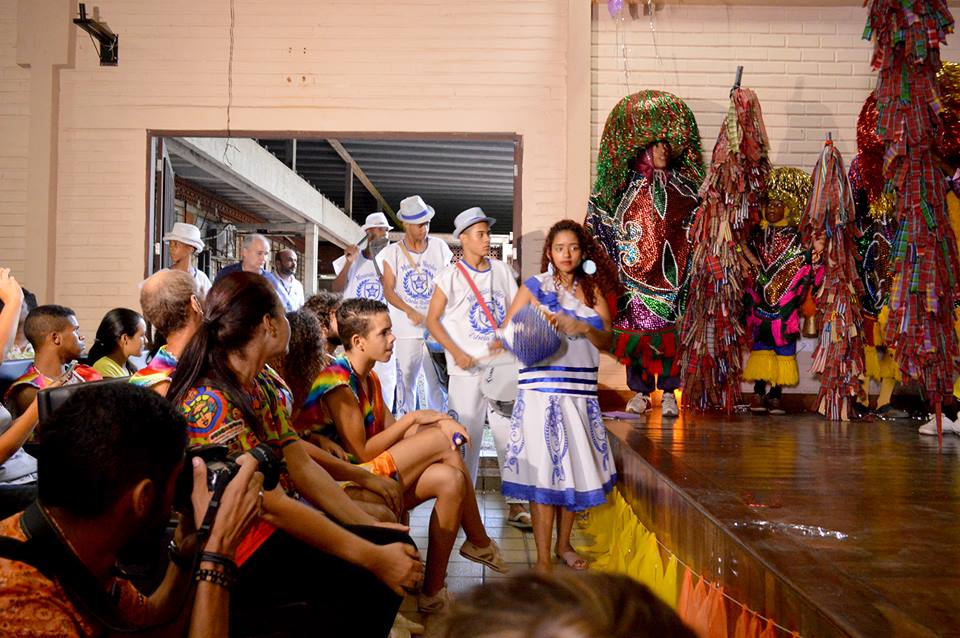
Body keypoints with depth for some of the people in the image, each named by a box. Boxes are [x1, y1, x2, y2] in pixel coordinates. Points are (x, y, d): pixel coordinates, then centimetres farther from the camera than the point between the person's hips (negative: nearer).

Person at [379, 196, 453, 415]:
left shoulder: (440, 247, 6)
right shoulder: (393, 252, 2)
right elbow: (388, 290, -3)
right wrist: (410, 311, -18)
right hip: (406, 329, -1)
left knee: (438, 380, 1)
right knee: (405, 380, 4)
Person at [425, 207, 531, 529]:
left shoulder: (502, 270, 10)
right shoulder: (451, 275, -1)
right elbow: (432, 320, -1)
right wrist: (457, 354, -11)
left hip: (503, 362, 3)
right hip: (468, 367, -3)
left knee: (511, 430, 1)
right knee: (467, 434, 2)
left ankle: (515, 504, 7)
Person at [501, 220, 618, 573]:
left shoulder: (591, 290, 11)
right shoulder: (534, 286, 5)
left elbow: (607, 339, 2)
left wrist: (583, 328, -16)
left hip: (581, 391, 4)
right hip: (542, 389, -3)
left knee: (575, 465, 8)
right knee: (544, 468, -6)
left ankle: (564, 544, 25)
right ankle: (543, 557, 2)